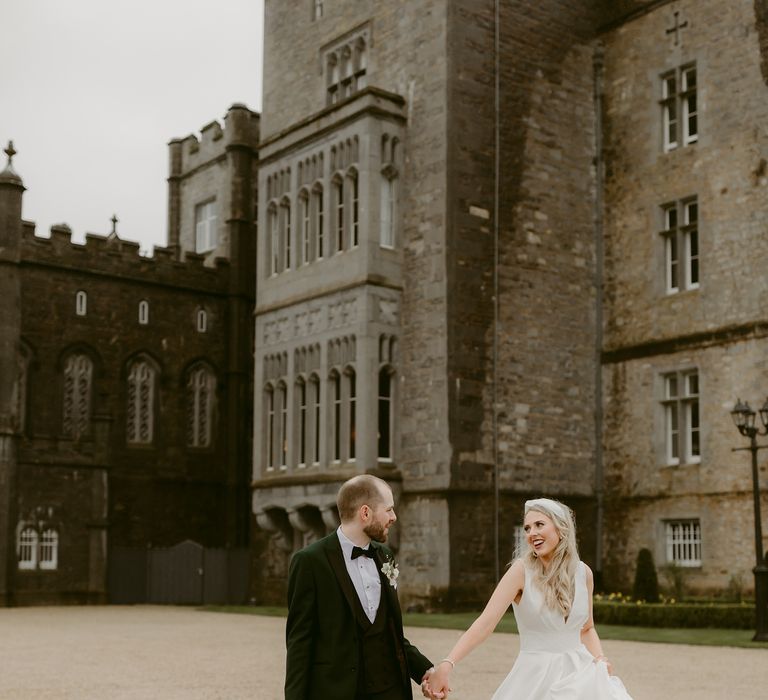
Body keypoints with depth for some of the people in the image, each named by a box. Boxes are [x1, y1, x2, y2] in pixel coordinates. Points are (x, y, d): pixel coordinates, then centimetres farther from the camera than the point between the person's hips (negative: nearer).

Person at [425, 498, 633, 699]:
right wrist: (446, 665, -31)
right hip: (537, 677, -3)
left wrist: (600, 658, -4)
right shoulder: (522, 570, -10)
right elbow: (486, 622, -20)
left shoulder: (583, 572, 2)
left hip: (579, 674, 3)